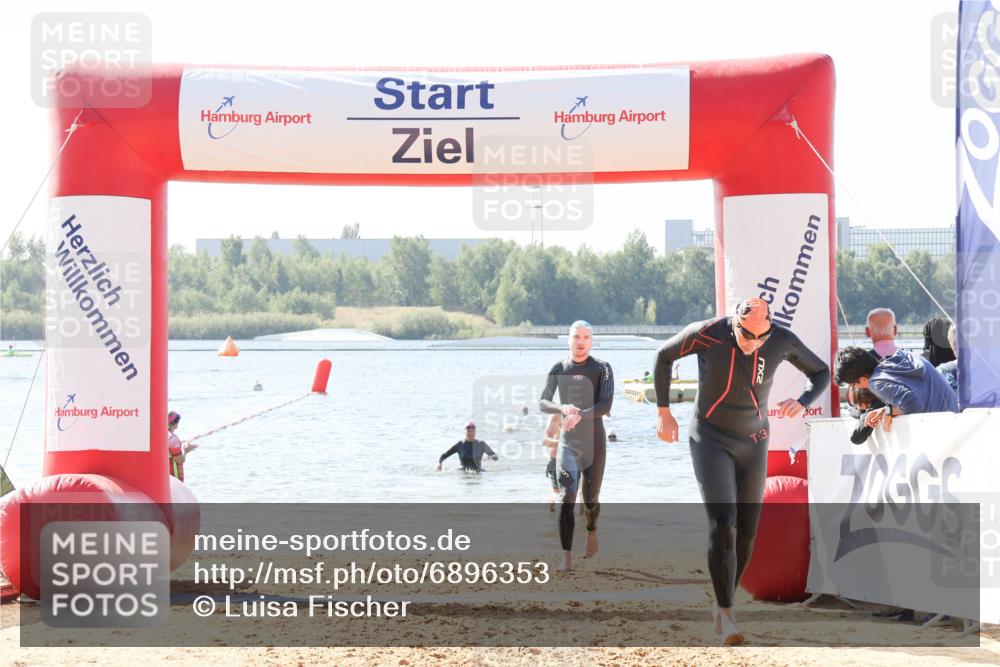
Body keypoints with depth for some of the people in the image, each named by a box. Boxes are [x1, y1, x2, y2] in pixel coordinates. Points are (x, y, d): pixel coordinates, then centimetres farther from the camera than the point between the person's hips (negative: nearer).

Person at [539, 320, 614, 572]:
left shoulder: (602, 368, -3)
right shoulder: (558, 369, 3)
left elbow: (606, 405, -14)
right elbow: (543, 403, 2)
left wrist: (580, 415, -31)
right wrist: (562, 408, -19)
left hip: (595, 442, 0)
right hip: (568, 443, 0)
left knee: (590, 499, 10)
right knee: (567, 498, -15)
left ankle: (592, 530, 45)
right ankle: (566, 558, -19)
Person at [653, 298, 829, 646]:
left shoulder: (782, 341, -15)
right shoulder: (706, 334, -21)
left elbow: (821, 372, 2)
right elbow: (664, 356, -1)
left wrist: (802, 402, -19)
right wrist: (663, 411, -1)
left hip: (754, 443, 3)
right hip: (710, 440, -3)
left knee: (746, 532, 5)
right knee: (722, 525, -18)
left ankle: (723, 605, 24)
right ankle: (727, 615, -17)